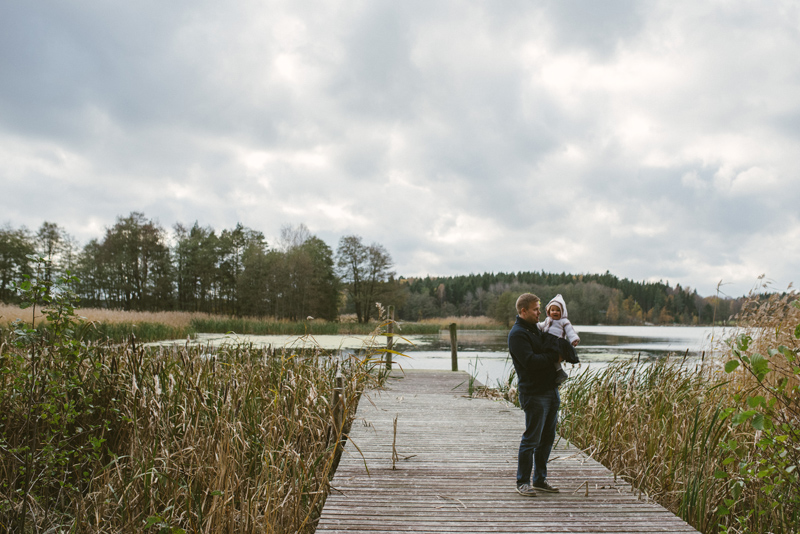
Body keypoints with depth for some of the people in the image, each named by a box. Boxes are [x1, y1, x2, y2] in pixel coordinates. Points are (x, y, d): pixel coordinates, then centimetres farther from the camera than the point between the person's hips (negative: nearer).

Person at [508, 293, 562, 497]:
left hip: (551, 391, 9)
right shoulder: (517, 334, -12)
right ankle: (523, 482, 9)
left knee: (547, 439, 14)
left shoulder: (536, 330, 18)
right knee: (531, 440, -3)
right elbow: (530, 361, -22)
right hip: (534, 394, -9)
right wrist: (555, 356, -13)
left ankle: (540, 480, 25)